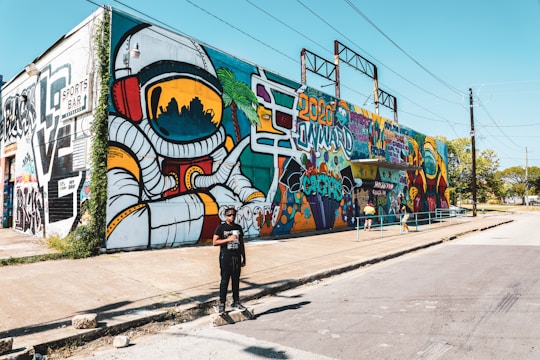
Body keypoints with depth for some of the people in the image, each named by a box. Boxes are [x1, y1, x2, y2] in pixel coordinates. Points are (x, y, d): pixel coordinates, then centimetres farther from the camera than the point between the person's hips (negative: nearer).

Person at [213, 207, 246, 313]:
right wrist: (228, 239, -17)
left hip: (237, 257, 4)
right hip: (225, 258, -4)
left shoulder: (238, 227, 11)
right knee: (225, 281, -2)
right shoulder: (221, 227, -3)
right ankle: (222, 304, 6)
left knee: (236, 280, 10)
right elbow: (214, 242, -9)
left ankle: (236, 303, 20)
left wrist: (244, 258, 14)